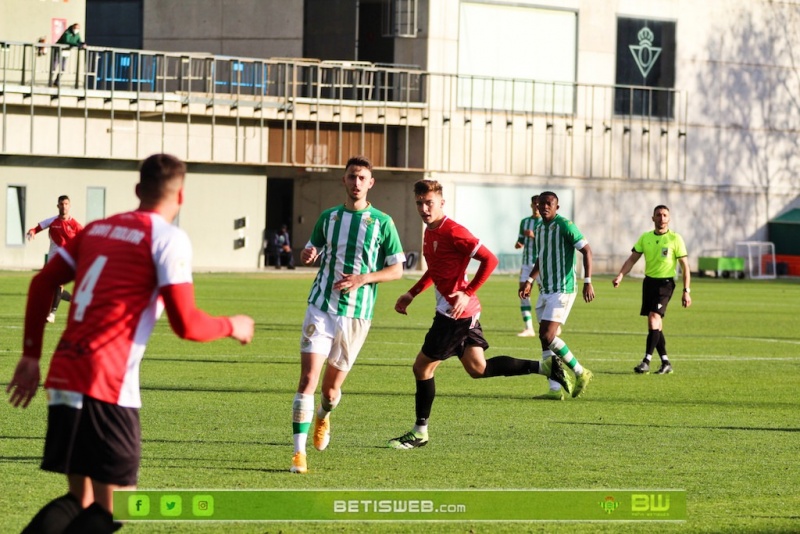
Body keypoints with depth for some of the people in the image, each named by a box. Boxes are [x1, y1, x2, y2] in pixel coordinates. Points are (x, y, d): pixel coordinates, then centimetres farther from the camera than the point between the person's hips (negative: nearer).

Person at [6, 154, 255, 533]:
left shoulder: (98, 228, 18)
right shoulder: (168, 238, -3)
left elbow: (41, 284, 16)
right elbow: (186, 324, -8)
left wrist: (31, 355, 20)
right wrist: (231, 327, 11)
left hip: (63, 376, 7)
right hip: (107, 387, -7)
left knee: (80, 500, 16)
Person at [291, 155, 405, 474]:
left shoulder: (382, 222, 0)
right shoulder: (328, 217, 8)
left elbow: (396, 269, 2)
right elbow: (311, 253, 19)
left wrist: (363, 278, -14)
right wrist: (307, 256, -6)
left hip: (356, 314, -1)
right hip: (321, 307, 1)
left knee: (331, 389, 8)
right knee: (308, 378, -14)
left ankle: (323, 417, 45)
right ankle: (299, 453, -13)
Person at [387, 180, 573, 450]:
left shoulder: (453, 232, -17)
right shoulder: (430, 232, 12)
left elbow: (490, 260, -20)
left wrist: (467, 294, -22)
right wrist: (411, 294, 19)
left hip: (456, 312, -10)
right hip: (465, 314, 10)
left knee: (423, 366, -1)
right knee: (478, 368, 9)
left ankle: (419, 432, 8)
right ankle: (546, 367, 10)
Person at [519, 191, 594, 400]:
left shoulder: (565, 226, -11)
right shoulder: (539, 228, 13)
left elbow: (587, 250, -14)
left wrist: (588, 282, -20)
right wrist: (529, 281, 22)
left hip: (562, 289, -9)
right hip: (545, 290, 9)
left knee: (547, 336, -16)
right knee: (545, 339, 3)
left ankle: (581, 373, 0)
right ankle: (555, 389, 4)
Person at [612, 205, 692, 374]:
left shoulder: (675, 239, -4)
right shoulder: (645, 238, 8)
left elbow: (685, 266, -3)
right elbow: (632, 259, 7)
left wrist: (686, 291, -8)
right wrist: (620, 275, -10)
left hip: (665, 282, -5)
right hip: (649, 281, 5)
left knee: (654, 318, -19)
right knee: (655, 324, 7)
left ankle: (646, 361, -21)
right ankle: (666, 363, 16)